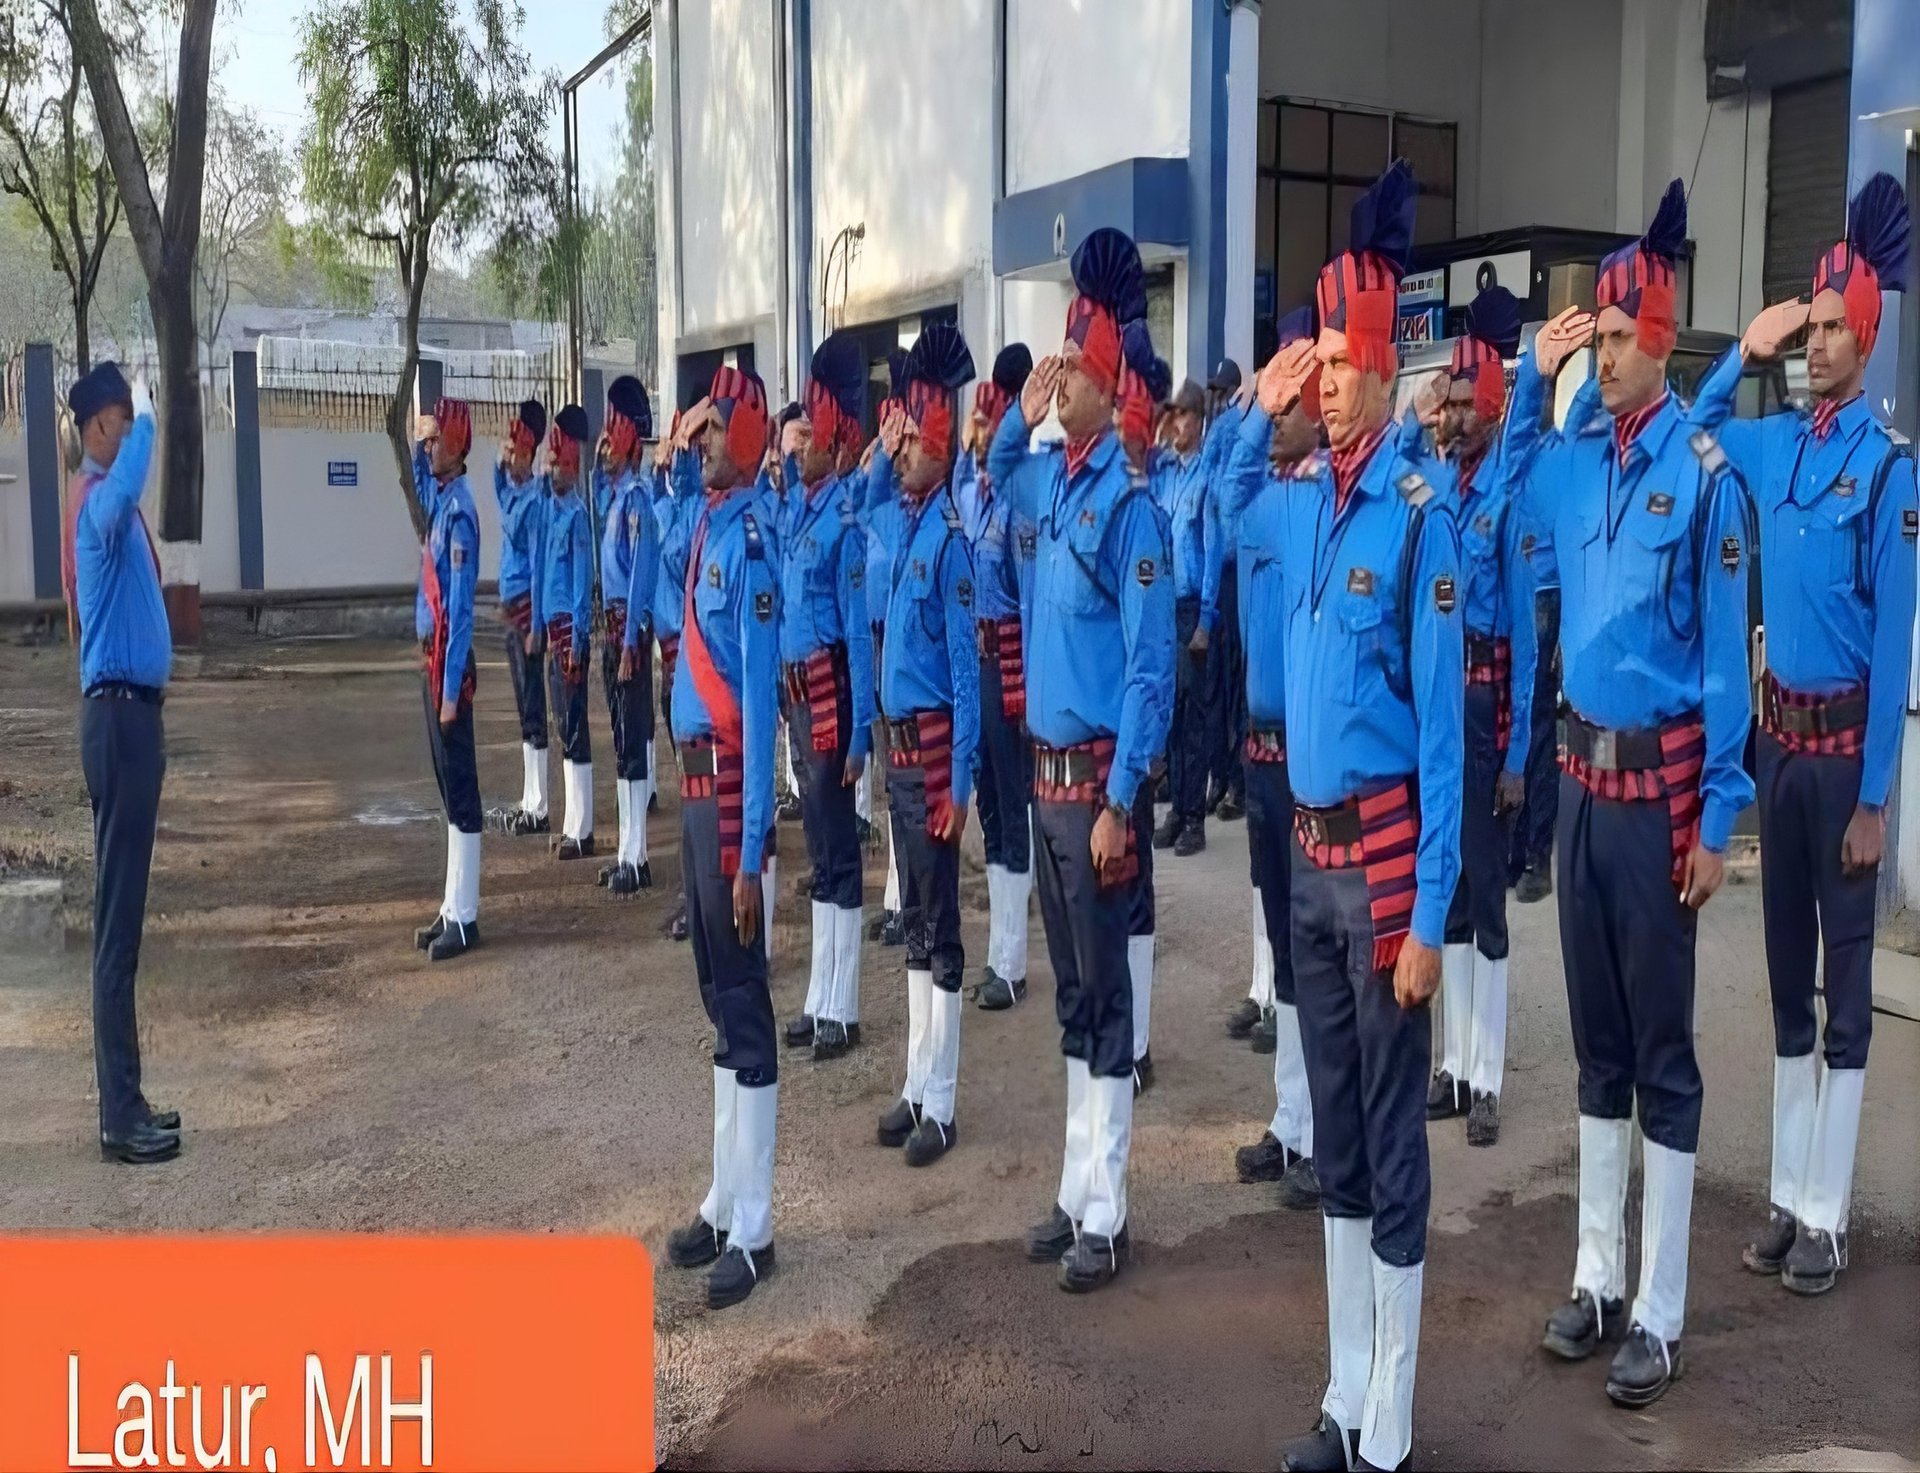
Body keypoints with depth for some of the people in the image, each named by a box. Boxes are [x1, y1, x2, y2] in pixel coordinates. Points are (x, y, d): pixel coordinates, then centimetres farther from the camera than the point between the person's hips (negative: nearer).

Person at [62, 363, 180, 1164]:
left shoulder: (110, 501, 17)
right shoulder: (96, 501, -14)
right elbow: (126, 492, -39)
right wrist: (148, 417, -28)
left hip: (132, 713, 10)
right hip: (118, 716, -10)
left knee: (124, 918, 12)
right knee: (117, 922, -6)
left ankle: (125, 1104, 19)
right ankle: (119, 1118, 1)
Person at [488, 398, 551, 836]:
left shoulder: (535, 498, -14)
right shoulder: (510, 492, 10)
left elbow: (539, 563, -17)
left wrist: (534, 625, -20)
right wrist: (500, 464, 13)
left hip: (528, 609, -10)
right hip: (511, 608, 10)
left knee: (533, 709, -5)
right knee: (525, 710, 13)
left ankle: (538, 811, -1)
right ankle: (529, 804, 21)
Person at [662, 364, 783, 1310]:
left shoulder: (749, 541, -15)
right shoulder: (706, 525, 12)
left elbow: (761, 702, -19)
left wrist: (750, 852, -21)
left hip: (729, 783, -9)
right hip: (695, 778, 9)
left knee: (743, 997, -2)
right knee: (716, 994, 15)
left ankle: (753, 1231, 9)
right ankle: (724, 1202, 28)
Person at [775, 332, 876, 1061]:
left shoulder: (846, 514, -14)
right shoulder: (795, 503, 10)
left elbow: (860, 630, -16)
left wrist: (860, 730, -17)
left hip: (830, 691, -9)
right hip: (797, 688, 9)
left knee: (837, 847, -1)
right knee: (817, 844, 14)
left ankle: (841, 1010, 8)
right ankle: (819, 1000, 24)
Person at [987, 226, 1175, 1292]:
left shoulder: (1128, 498, -15)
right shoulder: (1052, 478, 7)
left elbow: (1152, 667, -17)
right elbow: (998, 474, 30)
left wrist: (1119, 801, -18)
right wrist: (1019, 414, 9)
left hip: (1096, 776, -8)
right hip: (1045, 766, 8)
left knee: (1104, 991, 2)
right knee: (1068, 989, 15)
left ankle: (1104, 1217, 14)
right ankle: (1075, 1193, 27)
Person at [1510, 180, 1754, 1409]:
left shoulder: (1705, 473, -12)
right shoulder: (1578, 459, 6)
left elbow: (1725, 652, -12)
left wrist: (1718, 817, -11)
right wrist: (1530, 377, 11)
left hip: (1660, 777, -6)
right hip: (1582, 769, 7)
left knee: (1663, 1047, 2)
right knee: (1597, 1037, 14)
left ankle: (1660, 1315, 14)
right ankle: (1599, 1276, 27)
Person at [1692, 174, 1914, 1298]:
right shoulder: (1777, 444, 5)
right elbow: (1696, 423, 24)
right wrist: (1744, 352, 5)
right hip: (1777, 729, 6)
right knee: (1786, 966, 12)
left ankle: (1828, 1218, 13)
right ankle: (1787, 1197, 23)